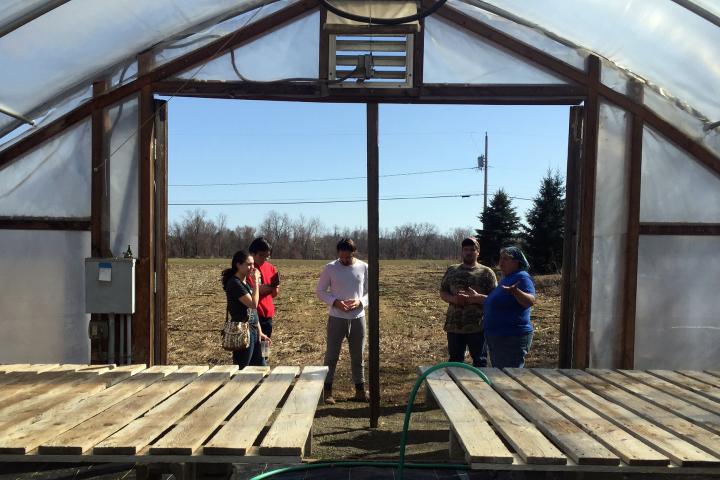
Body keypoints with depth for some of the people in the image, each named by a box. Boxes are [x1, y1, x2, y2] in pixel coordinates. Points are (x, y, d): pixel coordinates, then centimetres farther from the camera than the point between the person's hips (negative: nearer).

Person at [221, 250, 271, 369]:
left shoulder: (245, 283, 13)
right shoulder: (234, 283, -15)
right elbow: (253, 304, -23)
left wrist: (259, 332, 14)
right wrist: (256, 281, -16)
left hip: (252, 332, 9)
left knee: (260, 367, 13)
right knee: (241, 370, 1)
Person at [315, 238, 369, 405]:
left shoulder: (364, 268, -1)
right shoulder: (330, 268, -6)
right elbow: (320, 291, 0)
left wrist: (360, 302, -15)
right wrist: (335, 302, -16)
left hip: (358, 318, 2)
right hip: (336, 318, -2)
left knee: (358, 356, 11)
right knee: (331, 355, 4)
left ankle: (360, 390, 24)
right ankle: (327, 391, 14)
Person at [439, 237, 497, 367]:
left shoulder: (486, 272, 0)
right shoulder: (452, 270, 9)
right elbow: (442, 293, 10)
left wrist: (477, 298, -20)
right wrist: (453, 299, -12)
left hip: (478, 326, -2)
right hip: (454, 325, 3)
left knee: (480, 361, 9)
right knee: (455, 360, 13)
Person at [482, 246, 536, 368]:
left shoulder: (522, 277, -13)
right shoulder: (505, 279, 15)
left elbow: (531, 301, -29)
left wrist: (515, 291, -46)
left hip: (513, 339, -10)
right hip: (496, 338, 10)